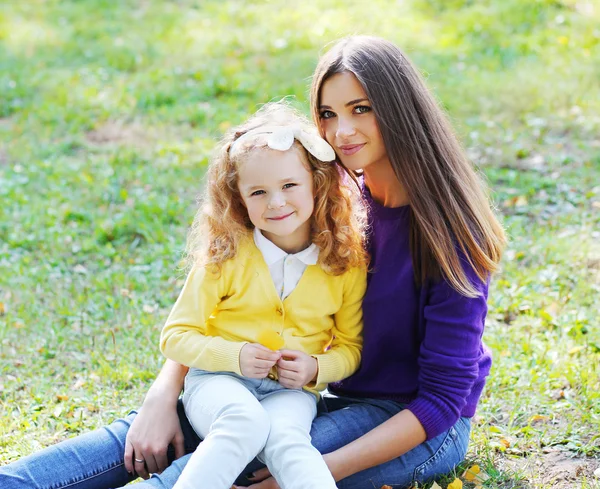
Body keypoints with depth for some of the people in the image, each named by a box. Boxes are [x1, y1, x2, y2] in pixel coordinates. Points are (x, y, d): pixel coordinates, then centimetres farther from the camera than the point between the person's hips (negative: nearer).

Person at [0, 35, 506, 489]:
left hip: (423, 428, -5)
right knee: (151, 433, -15)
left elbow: (443, 396, -19)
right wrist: (164, 395, -17)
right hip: (340, 399, 6)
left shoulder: (447, 232, -18)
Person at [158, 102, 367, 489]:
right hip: (218, 379, -1)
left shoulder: (348, 264, 1)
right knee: (246, 422, -36)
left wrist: (315, 368, -10)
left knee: (284, 437, -34)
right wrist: (234, 355, -15)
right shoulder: (225, 258, -4)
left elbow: (350, 346, 11)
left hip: (292, 390, 1)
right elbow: (176, 336, 1)